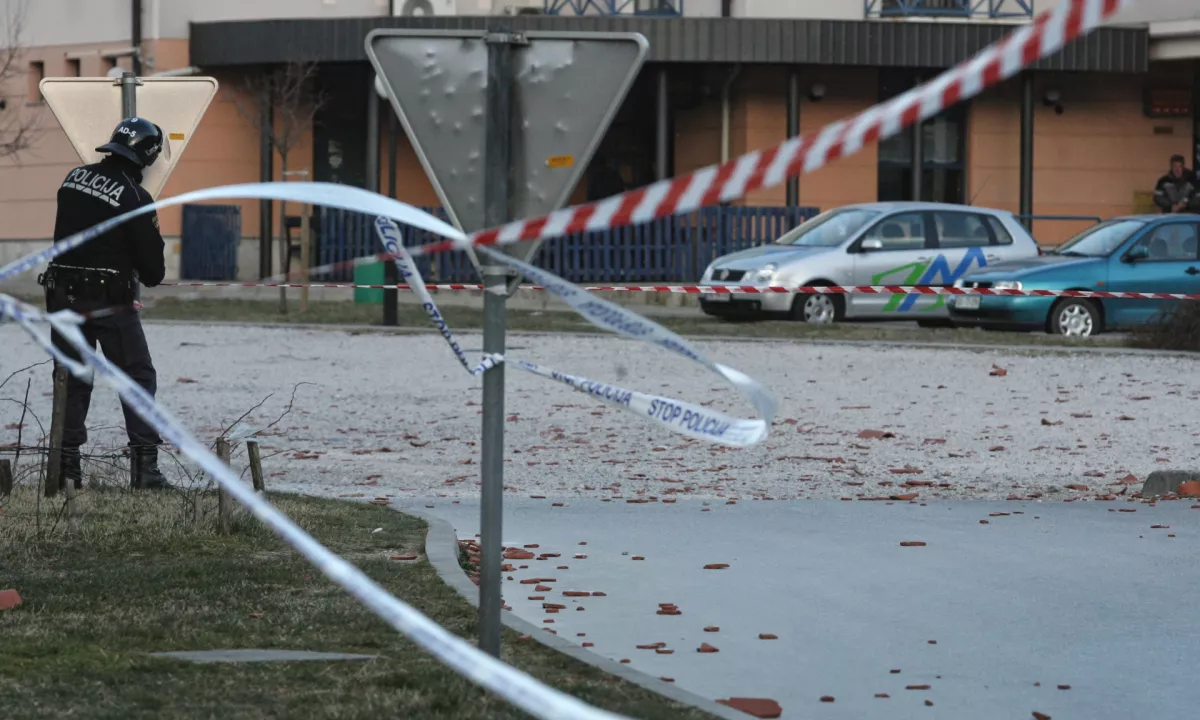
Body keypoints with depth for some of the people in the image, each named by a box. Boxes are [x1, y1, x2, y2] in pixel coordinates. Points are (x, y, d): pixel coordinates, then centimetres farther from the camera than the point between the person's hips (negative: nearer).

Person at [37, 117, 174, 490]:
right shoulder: (134, 197, -14)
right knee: (138, 377, 2)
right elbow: (152, 265, -9)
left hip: (62, 293, 6)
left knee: (72, 377, 14)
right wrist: (152, 276, 13)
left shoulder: (75, 178, 5)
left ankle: (67, 461, 13)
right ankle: (145, 465, -5)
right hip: (110, 300, -5)